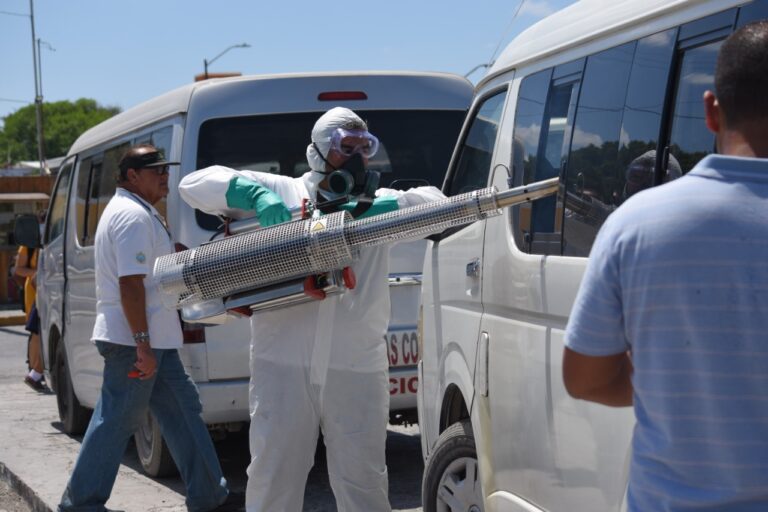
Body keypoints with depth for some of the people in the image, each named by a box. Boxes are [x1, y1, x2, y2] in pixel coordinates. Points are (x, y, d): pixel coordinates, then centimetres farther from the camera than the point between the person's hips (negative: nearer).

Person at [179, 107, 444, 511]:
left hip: (358, 371, 1)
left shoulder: (378, 206, 14)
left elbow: (436, 204, -1)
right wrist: (255, 195, -14)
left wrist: (373, 208, -15)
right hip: (282, 366, -1)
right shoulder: (279, 192, 7)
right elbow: (194, 184, 5)